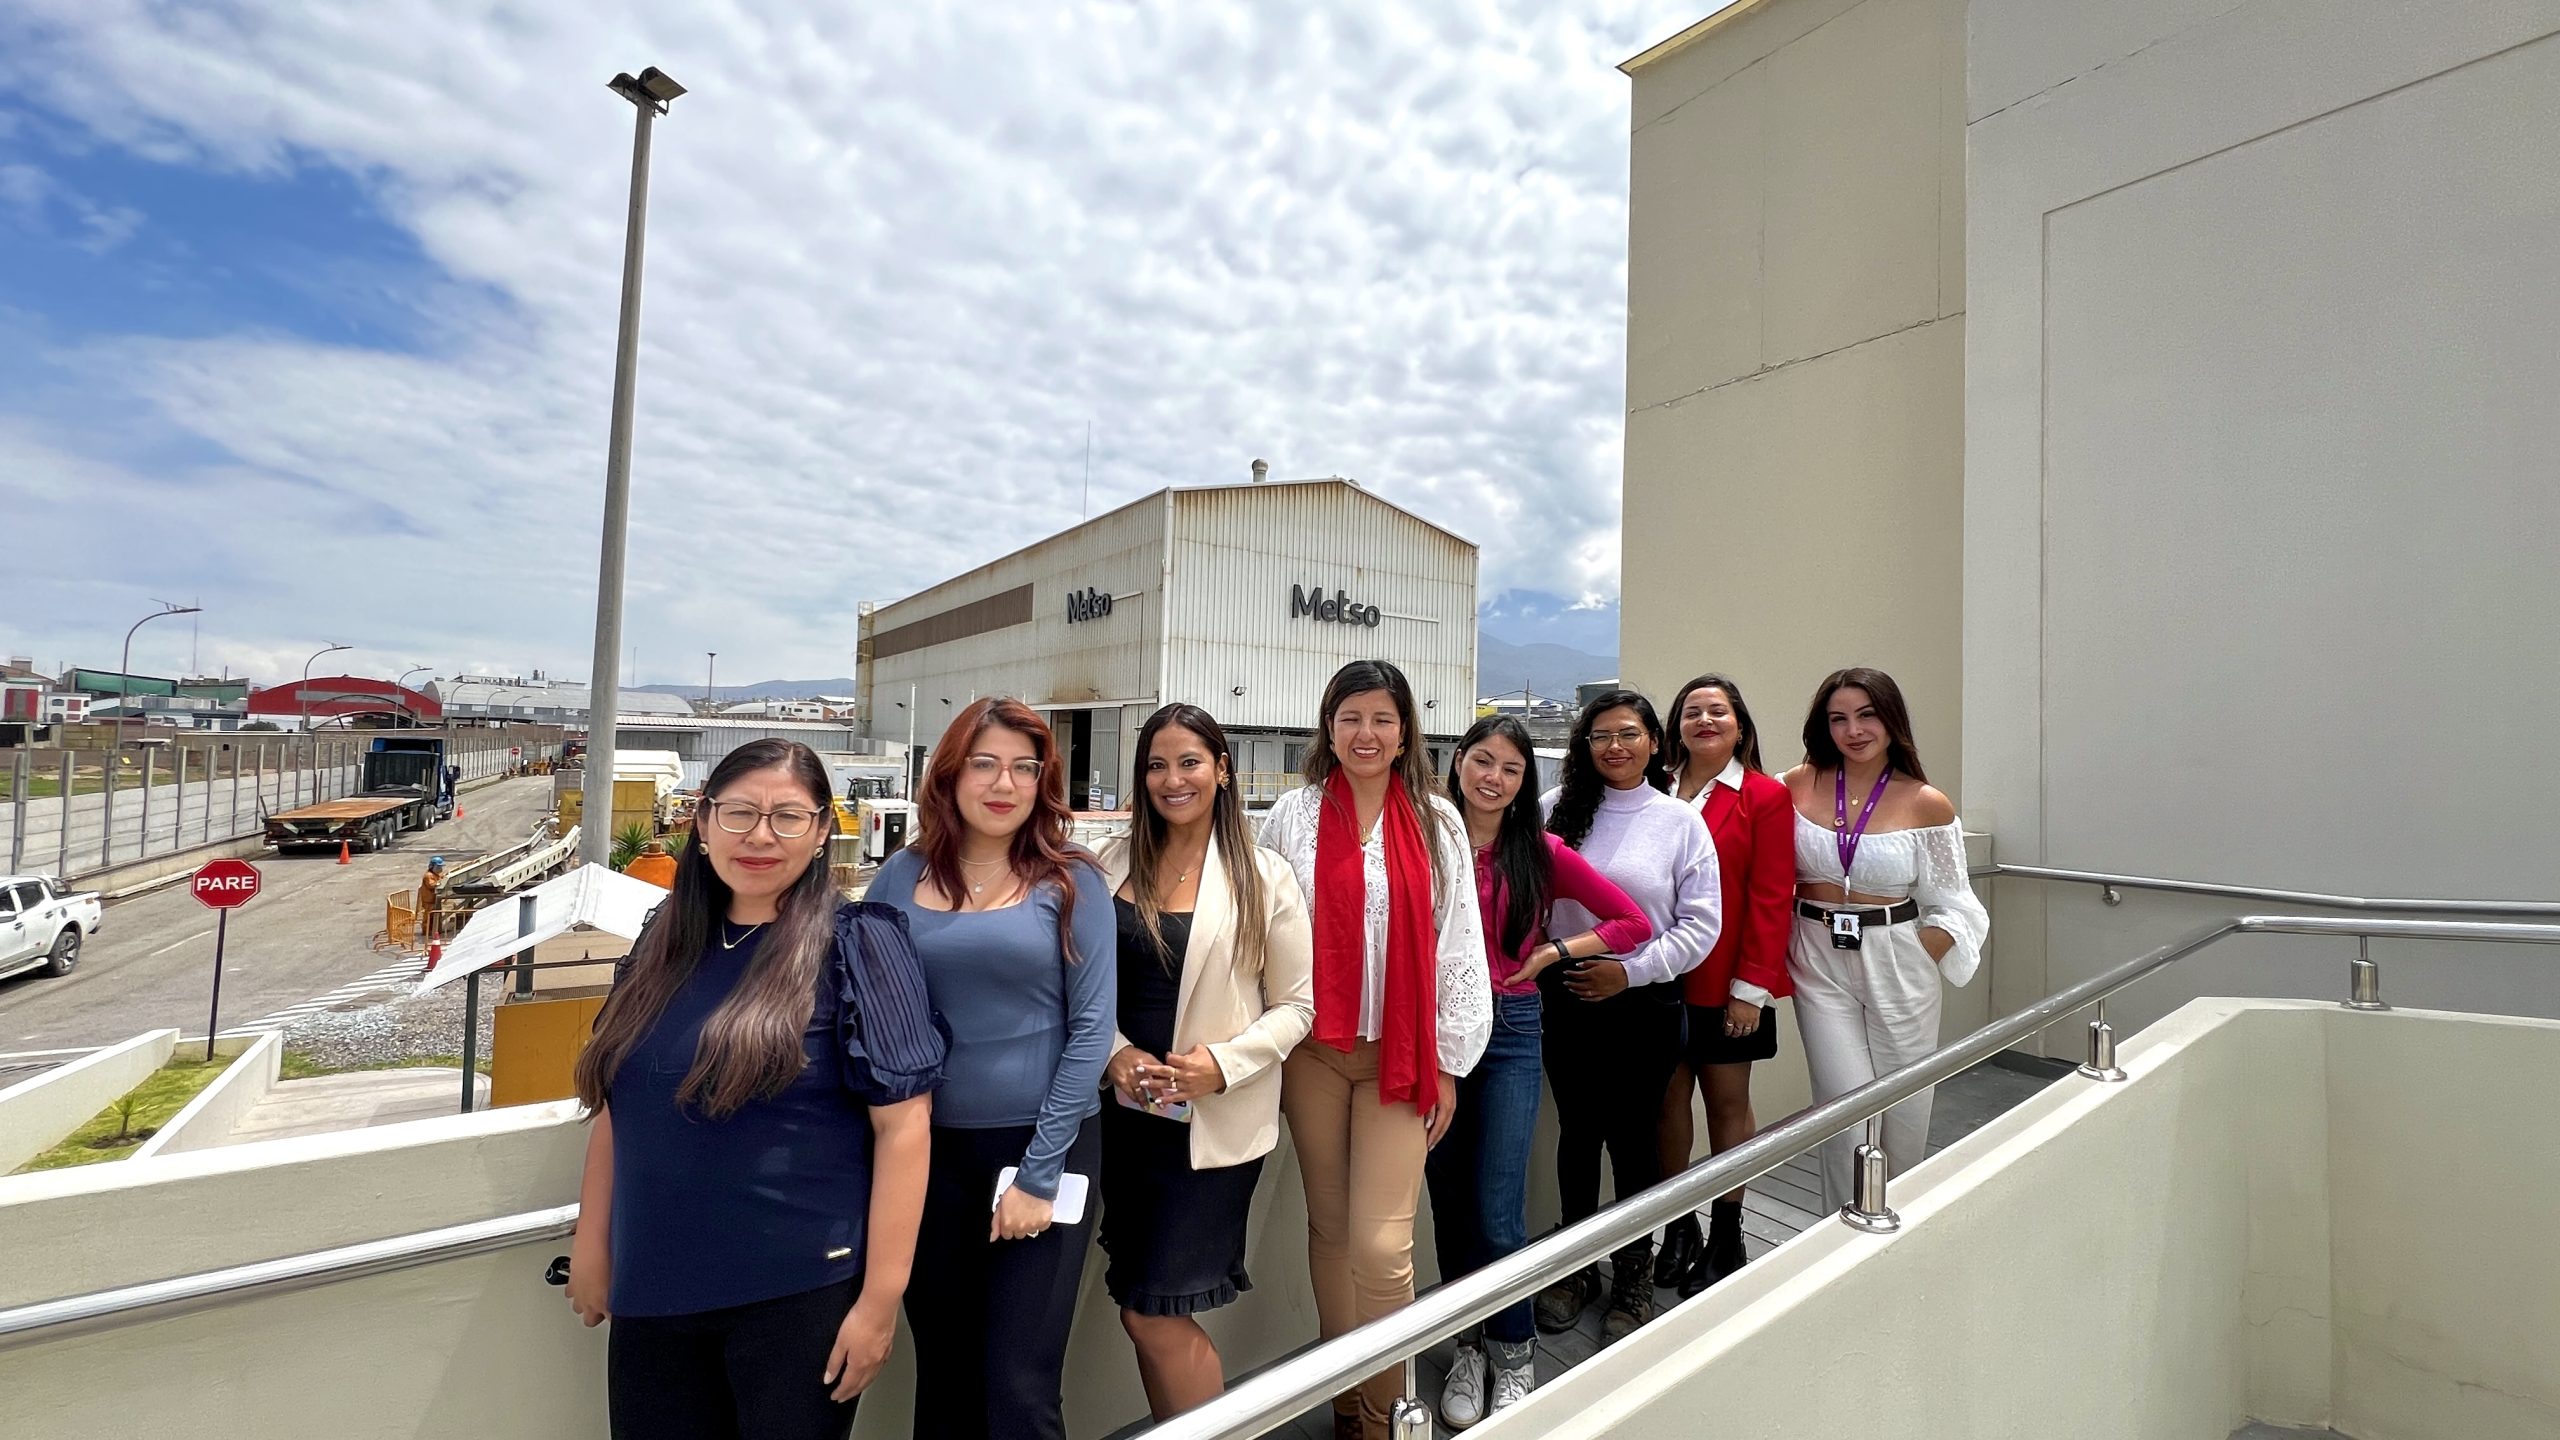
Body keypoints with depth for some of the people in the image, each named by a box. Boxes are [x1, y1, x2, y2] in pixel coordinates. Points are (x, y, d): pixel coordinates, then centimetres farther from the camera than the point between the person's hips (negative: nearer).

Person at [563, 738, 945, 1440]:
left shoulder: (856, 945, -12)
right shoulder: (666, 941, 4)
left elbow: (902, 1124, -15)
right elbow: (618, 1101, 13)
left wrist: (880, 1295, -16)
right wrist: (591, 1240, 13)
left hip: (800, 1291, -5)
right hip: (653, 1287, 5)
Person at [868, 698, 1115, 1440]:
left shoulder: (1072, 881, -6)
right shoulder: (901, 877, 1)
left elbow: (1092, 1027, -8)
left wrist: (1039, 1172, -11)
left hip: (1042, 1147, -2)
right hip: (927, 1149, 3)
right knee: (941, 1371, 16)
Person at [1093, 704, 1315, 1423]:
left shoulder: (1263, 877, -7)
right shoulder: (1114, 863, 3)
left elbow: (1297, 1004, -5)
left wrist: (1222, 1064, -17)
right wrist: (1114, 1052, -9)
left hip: (1214, 1121, -4)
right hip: (1127, 1111, 4)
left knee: (1153, 1316, 1)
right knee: (1146, 1312, 14)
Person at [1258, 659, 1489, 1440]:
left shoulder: (1436, 821, 0)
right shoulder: (1292, 817, -1)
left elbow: (1458, 945, 2)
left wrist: (1448, 1061, 1)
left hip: (1400, 1054, -1)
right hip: (1314, 1051, 1)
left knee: (1383, 1244, -4)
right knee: (1330, 1227, 13)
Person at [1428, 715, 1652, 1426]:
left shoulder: (1540, 852, -1)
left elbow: (1633, 922, 4)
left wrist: (1552, 952, -3)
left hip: (1510, 1030, -1)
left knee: (1498, 1215, 0)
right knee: (1449, 1204, 12)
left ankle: (1512, 1354, 26)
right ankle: (1468, 1349, 33)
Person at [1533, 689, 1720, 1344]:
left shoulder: (1680, 821, -3)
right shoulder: (1558, 809, 1)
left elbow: (1703, 922, -4)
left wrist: (1631, 971, -11)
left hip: (1643, 1002, -2)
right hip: (1566, 996, 2)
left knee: (1634, 1139, 9)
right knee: (1576, 1134, 14)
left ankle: (1633, 1280, 29)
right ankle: (1576, 1269, 32)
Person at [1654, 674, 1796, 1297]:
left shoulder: (1766, 797, -5)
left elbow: (1771, 900, -8)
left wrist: (1752, 986, -11)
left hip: (1727, 984, -3)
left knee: (1728, 1102, 10)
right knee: (1668, 1098, 10)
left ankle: (1726, 1235, 26)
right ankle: (1677, 1227, 26)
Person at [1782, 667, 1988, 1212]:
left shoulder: (1927, 806, -5)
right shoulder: (1796, 787, -3)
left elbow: (1950, 907, 0)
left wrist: (1916, 965, -9)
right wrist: (1780, 953, -2)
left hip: (1898, 962, 0)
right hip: (1819, 963, 0)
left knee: (1906, 1108, 13)